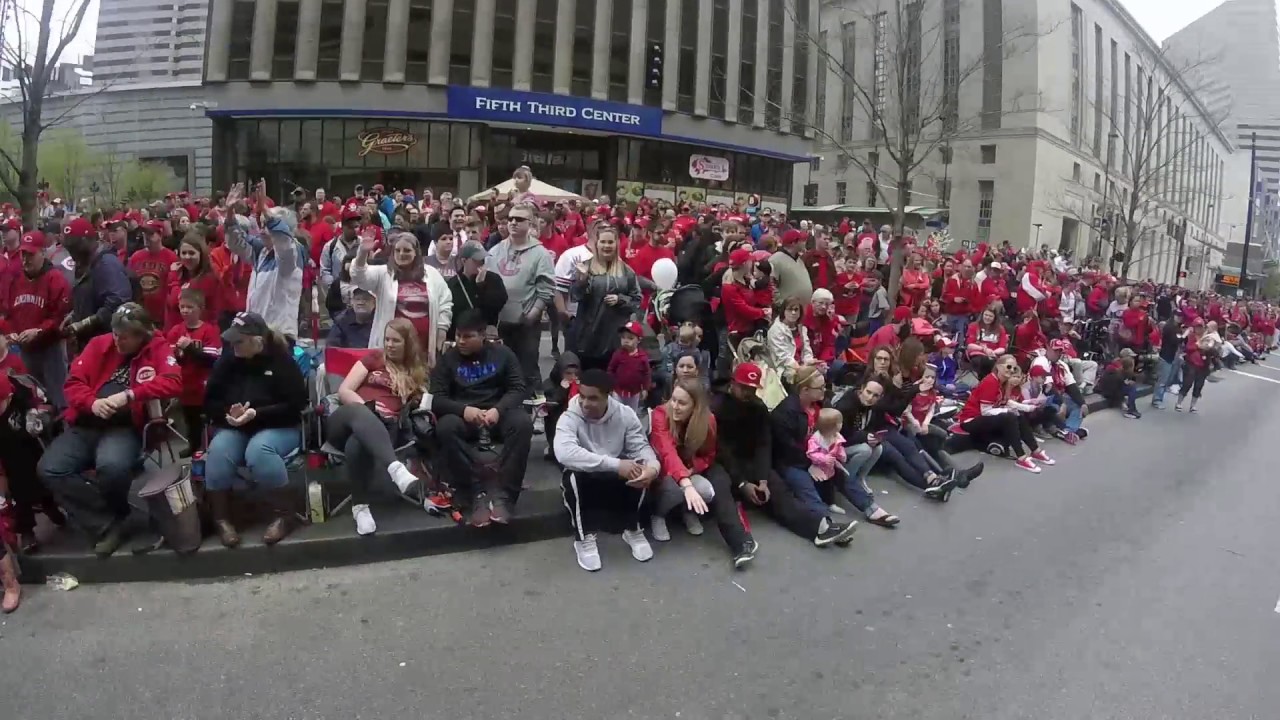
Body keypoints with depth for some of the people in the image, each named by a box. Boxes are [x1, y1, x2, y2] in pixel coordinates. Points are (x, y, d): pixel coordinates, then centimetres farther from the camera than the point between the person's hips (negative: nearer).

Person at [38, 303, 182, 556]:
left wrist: (129, 395, -25)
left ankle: (116, 514, 0)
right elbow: (73, 382, 8)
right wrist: (92, 402, -13)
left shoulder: (158, 347, -2)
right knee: (50, 469, -18)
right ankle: (107, 525, -10)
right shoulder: (99, 344, 10)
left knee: (112, 466, -34)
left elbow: (173, 382, -18)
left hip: (124, 427, -5)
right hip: (85, 425, 5)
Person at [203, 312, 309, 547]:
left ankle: (284, 515, -19)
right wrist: (228, 413, -15)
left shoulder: (281, 360, -8)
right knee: (218, 451, -30)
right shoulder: (226, 361, 5)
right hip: (233, 428, 4)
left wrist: (256, 414, -24)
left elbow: (296, 404, -13)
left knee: (258, 450, -36)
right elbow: (209, 402, 8)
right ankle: (222, 519, -14)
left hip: (277, 427, -4)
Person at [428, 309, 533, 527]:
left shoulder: (502, 353, 10)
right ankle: (472, 496, -29)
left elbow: (517, 389, 2)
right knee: (446, 427, -35)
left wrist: (498, 409, -20)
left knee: (523, 423, -33)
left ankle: (502, 494, -31)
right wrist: (464, 409, -22)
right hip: (463, 415, 0)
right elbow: (437, 399, -1)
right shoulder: (448, 358, 8)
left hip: (498, 413, 0)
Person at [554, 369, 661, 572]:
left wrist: (653, 466, -38)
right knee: (574, 477, -35)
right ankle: (584, 538, -16)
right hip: (583, 482, -2)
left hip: (617, 479, 3)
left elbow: (641, 446, -12)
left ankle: (633, 530, -5)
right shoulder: (569, 418, -22)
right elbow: (564, 453, -41)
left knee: (642, 471, -26)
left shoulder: (625, 414, -11)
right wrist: (615, 464, -46)